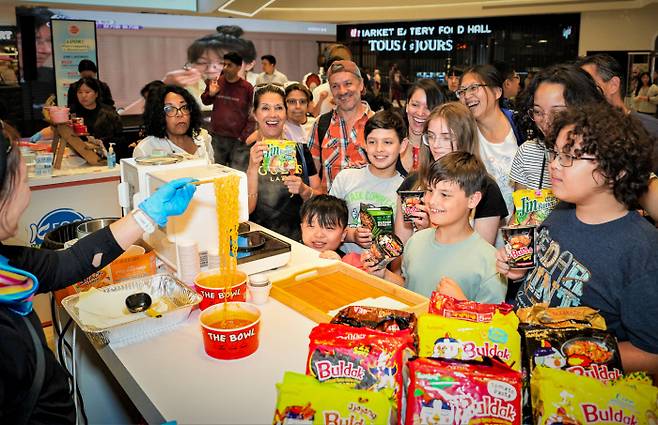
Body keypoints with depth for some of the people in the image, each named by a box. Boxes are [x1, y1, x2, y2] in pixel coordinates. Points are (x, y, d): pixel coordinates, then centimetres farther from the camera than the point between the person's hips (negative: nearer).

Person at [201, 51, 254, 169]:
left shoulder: (247, 88, -6)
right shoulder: (215, 82, 4)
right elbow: (205, 101, 19)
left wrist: (244, 135, -8)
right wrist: (211, 94, -3)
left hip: (238, 141, -3)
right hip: (217, 138, 4)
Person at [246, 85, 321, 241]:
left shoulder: (300, 150, 9)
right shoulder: (244, 152, 1)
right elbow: (244, 209, -7)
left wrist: (304, 190, -9)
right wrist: (253, 167, -19)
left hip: (298, 238, 2)